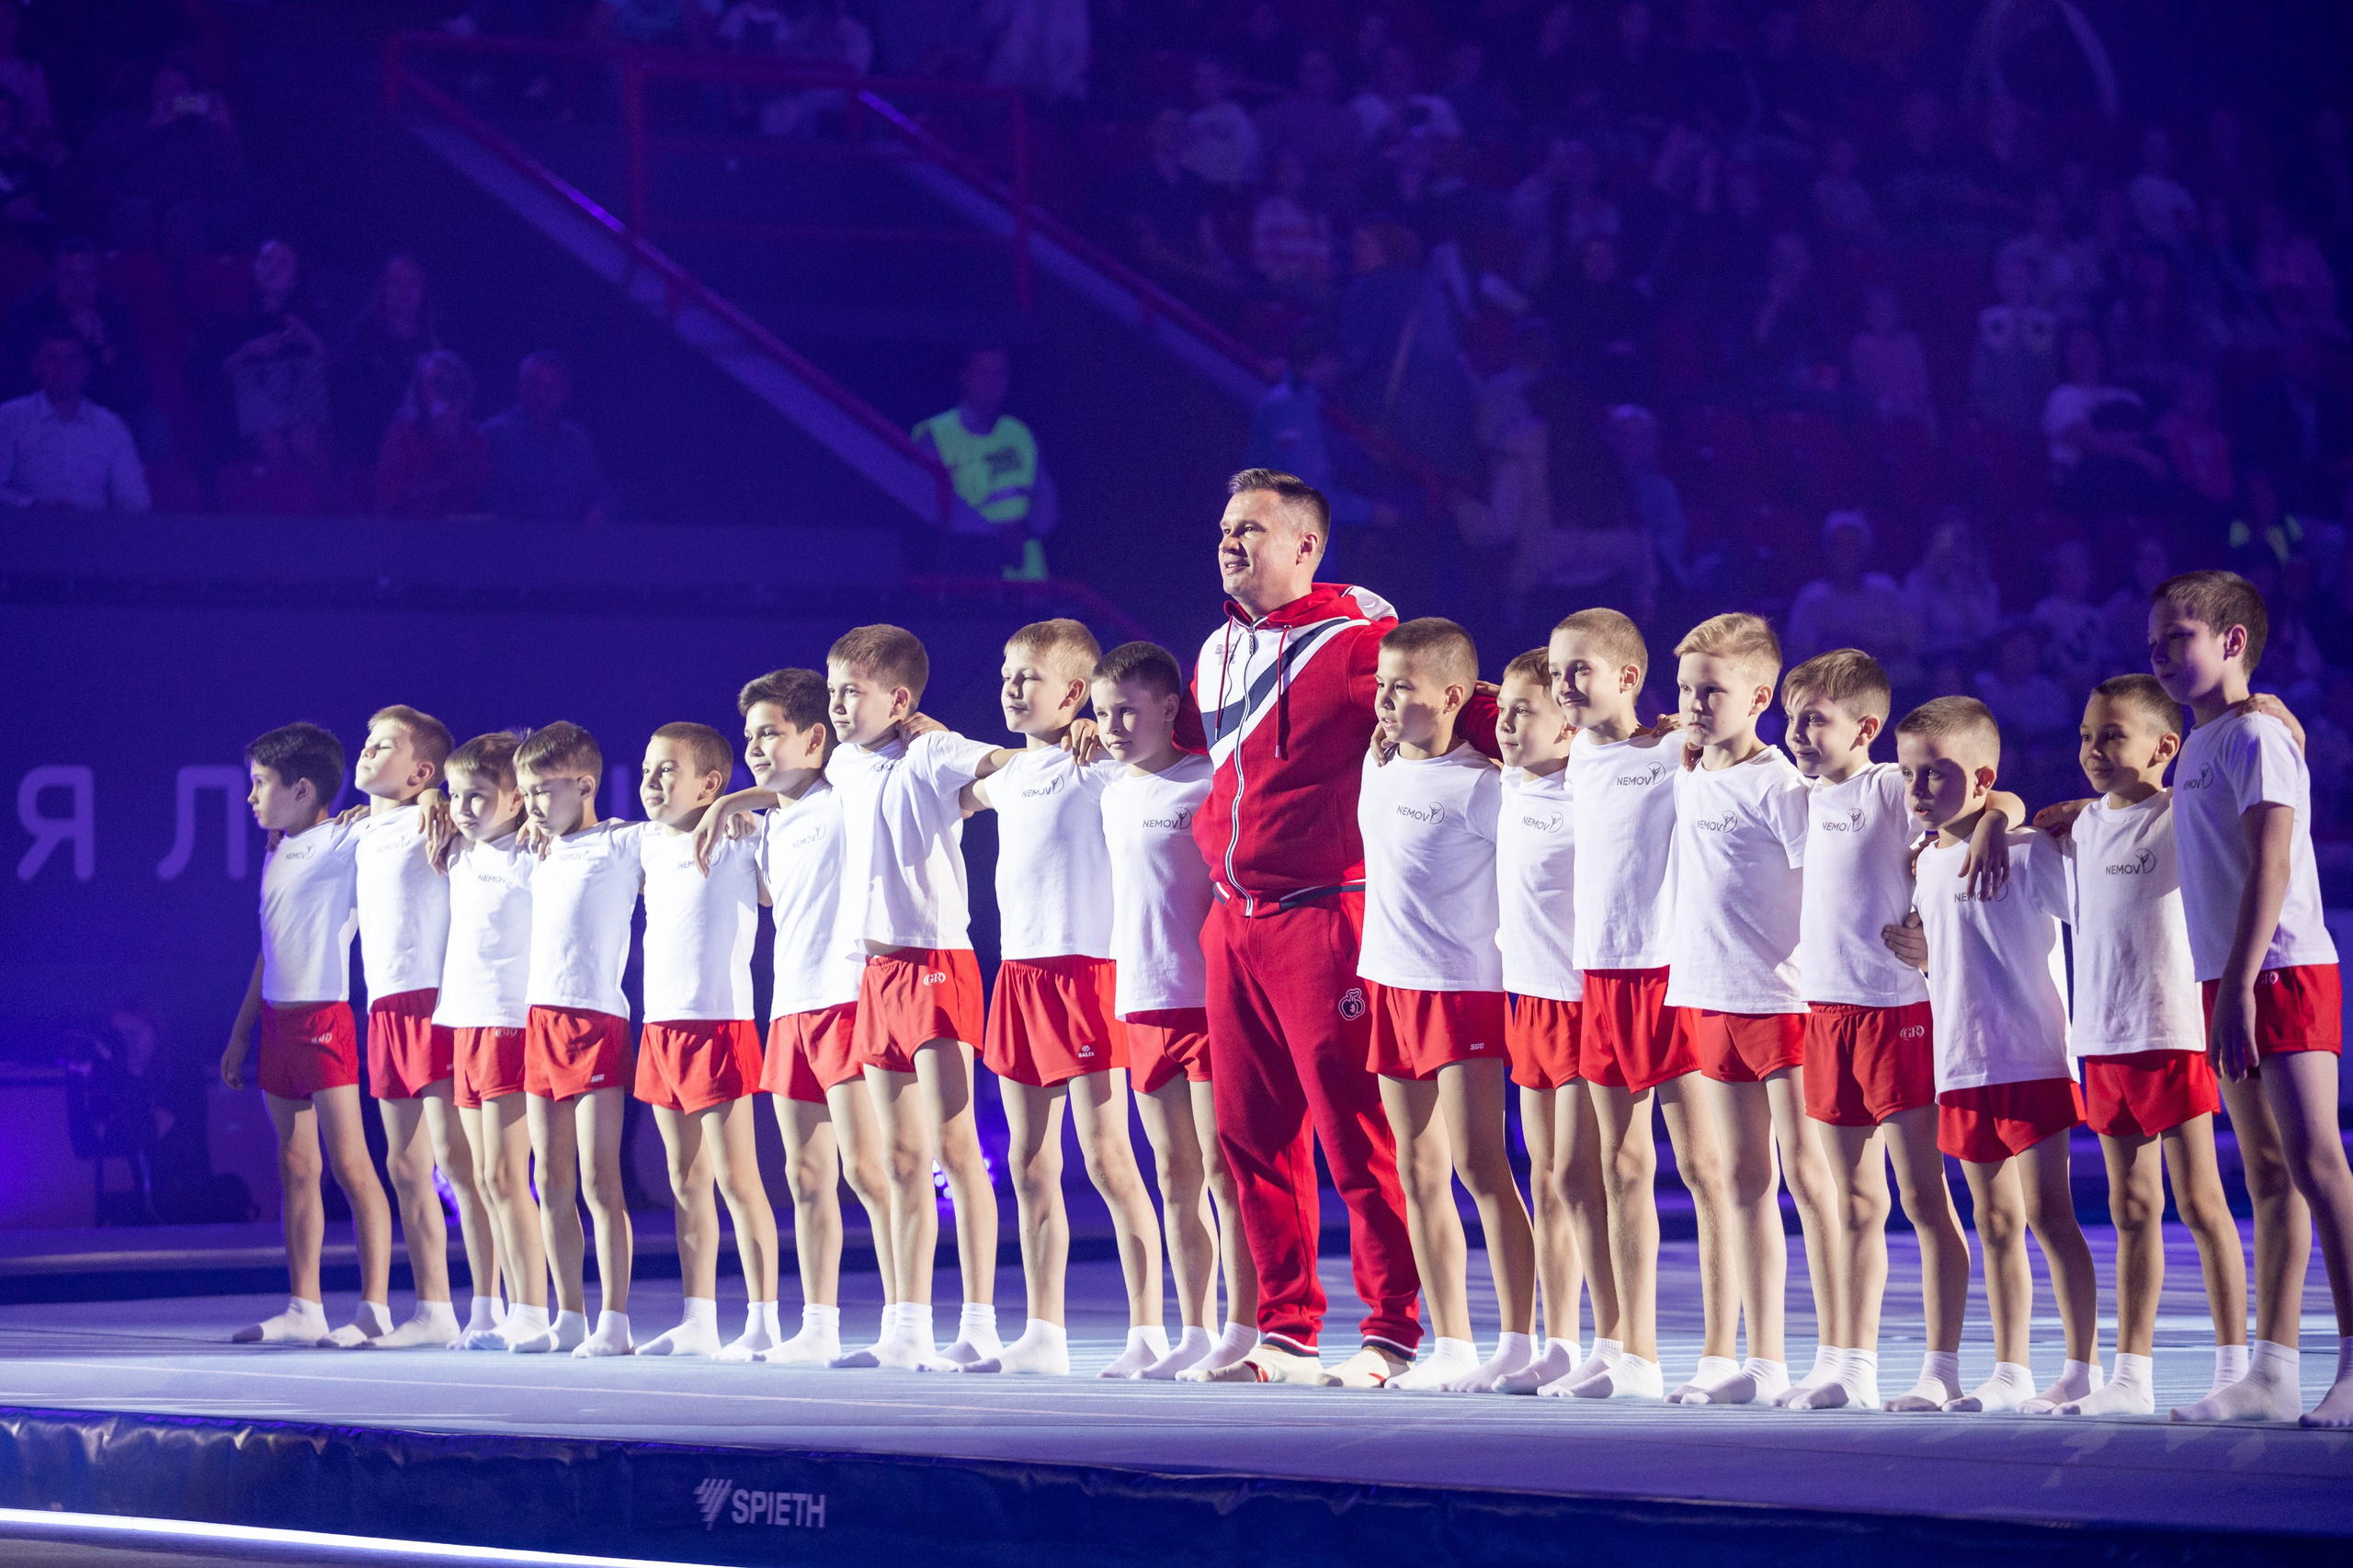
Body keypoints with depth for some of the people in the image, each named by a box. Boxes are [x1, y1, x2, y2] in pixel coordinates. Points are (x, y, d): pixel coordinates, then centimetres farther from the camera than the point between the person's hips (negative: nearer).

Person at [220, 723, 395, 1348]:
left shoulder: (345, 842, -7)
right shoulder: (277, 855, 17)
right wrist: (240, 1032, 21)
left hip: (323, 1016, -8)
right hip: (276, 1018, 8)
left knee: (350, 1165, -8)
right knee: (295, 1168, 9)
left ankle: (375, 1309, -9)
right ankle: (303, 1309, 12)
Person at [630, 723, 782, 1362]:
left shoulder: (734, 839, -6)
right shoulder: (648, 844, 13)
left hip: (718, 1022, -7)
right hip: (660, 1024, 7)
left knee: (735, 1177, -6)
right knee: (686, 1180, 9)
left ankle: (763, 1320, -3)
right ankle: (698, 1321, 13)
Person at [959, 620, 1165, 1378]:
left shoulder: (1097, 765, -6)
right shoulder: (1013, 769, 16)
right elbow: (971, 794, 37)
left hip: (1081, 967, -8)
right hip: (1018, 968, 8)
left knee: (1105, 1157, -9)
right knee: (1030, 1163, 8)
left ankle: (1148, 1330, -6)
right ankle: (1044, 1335, 13)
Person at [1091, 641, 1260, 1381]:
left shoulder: (1207, 785, -8)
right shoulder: (1114, 796, 14)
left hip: (1208, 999, -7)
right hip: (1142, 1004, 7)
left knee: (1222, 1170, -7)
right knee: (1175, 1179, 9)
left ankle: (1242, 1334, -5)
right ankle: (1194, 1335, 12)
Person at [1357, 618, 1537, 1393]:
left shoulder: (1479, 786, -13)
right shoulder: (1378, 768, 10)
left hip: (1462, 987, -8)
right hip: (1389, 982, 8)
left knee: (1478, 1165, -10)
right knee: (1418, 1172, 7)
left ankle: (1520, 1342, -7)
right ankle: (1451, 1347, 11)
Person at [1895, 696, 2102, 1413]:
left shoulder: (2026, 851, -10)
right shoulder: (1926, 861, 12)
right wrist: (1912, 945, 8)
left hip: (2030, 1056, -7)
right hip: (1960, 1064, 7)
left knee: (2046, 1210, -6)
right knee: (1995, 1220, 10)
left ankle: (2084, 1367, -1)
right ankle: (2010, 1371, 14)